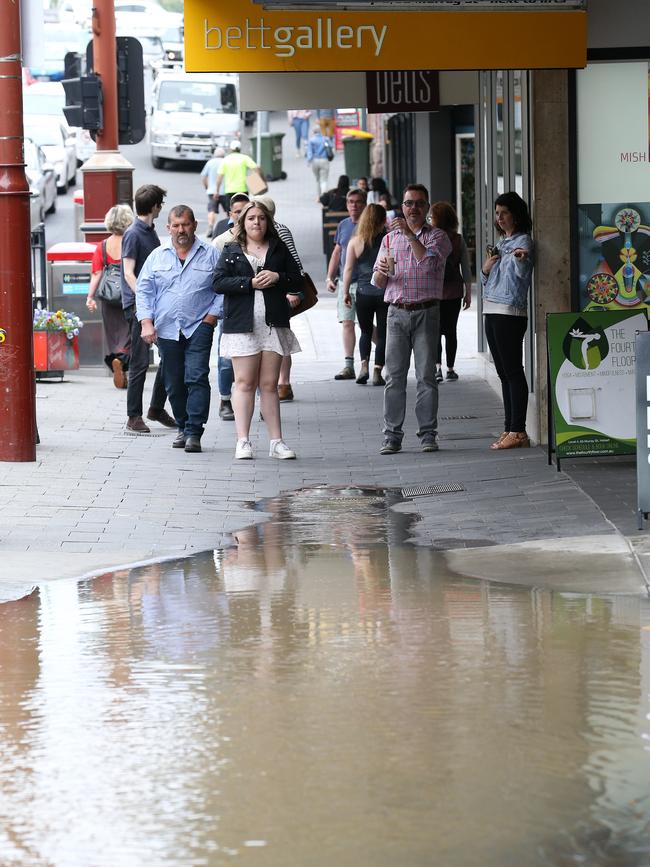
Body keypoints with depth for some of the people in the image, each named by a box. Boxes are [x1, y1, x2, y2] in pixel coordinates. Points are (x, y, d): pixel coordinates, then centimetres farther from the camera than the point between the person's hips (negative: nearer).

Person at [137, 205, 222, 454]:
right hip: (166, 329, 3)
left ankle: (194, 433, -15)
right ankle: (183, 428, 22)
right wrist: (147, 323, -3)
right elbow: (144, 291, 9)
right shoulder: (157, 256, 10)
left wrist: (212, 316, -6)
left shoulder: (211, 255, 5)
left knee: (197, 378, -14)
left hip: (198, 328, -3)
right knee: (174, 383, 7)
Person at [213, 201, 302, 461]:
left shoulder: (278, 248, 13)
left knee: (269, 384, 3)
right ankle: (243, 441, -3)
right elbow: (219, 282, -5)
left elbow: (296, 279, 10)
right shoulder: (231, 251, 7)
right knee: (245, 382, -3)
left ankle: (276, 441, 5)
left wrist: (277, 278, -9)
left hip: (273, 323, 2)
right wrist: (251, 283, -13)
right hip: (242, 324, -2)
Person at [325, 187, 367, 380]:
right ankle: (348, 366, 5)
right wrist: (330, 277, 12)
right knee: (347, 323, 3)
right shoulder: (343, 225, 12)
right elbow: (337, 253, 19)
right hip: (344, 282, 6)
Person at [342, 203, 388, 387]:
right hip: (386, 294, -1)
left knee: (366, 332, 17)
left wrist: (345, 292, 9)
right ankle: (377, 372, 0)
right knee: (382, 335, 6)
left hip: (364, 294, 1)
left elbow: (348, 268, 0)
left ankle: (364, 365, 0)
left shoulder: (356, 242, -2)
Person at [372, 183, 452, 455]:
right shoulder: (390, 238, 16)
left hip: (426, 312, -2)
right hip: (397, 312, 2)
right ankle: (392, 435, -1)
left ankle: (428, 434, 1)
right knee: (394, 376, -2)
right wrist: (383, 271, -9)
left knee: (426, 376, -3)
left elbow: (429, 263, -15)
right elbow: (377, 282, 14)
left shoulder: (437, 237, 6)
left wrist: (411, 234, -19)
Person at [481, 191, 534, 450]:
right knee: (504, 373, 9)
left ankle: (518, 432, -11)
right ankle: (509, 429, 11)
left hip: (511, 312, -9)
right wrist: (486, 268, 4)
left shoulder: (522, 241, -6)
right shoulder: (501, 243, 20)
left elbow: (522, 273, -23)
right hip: (492, 312, 9)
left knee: (513, 371, -10)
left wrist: (521, 259, -45)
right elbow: (486, 281, 26)